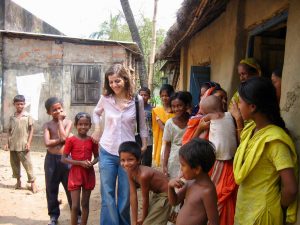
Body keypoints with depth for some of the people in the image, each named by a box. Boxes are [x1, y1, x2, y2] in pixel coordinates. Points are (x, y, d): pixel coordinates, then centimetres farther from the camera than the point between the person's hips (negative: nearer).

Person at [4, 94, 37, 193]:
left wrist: (28, 142, -8)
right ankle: (18, 180, 26)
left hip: (23, 145, -4)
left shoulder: (28, 116, -3)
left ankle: (32, 182, 5)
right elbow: (9, 131, 12)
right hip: (13, 145, 4)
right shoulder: (12, 117, 7)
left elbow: (31, 130, -2)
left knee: (27, 164, -3)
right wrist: (7, 143, 6)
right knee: (14, 164, 11)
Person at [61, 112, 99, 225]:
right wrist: (80, 162, -19)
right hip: (75, 174, -3)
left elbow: (96, 156, 11)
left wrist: (92, 163, -12)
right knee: (75, 205, -2)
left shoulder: (92, 140, 0)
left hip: (88, 174, 3)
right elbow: (64, 159, -9)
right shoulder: (71, 140, -8)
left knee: (85, 204, 13)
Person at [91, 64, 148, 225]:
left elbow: (142, 125, 7)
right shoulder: (105, 98, -3)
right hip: (107, 152, 1)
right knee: (107, 195, 6)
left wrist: (144, 145, 6)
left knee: (125, 196, 11)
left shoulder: (137, 100, -5)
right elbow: (96, 113, 19)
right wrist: (97, 129, 6)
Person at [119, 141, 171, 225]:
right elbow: (133, 196, -10)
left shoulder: (144, 175, -36)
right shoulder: (130, 171, -12)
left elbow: (145, 199, -22)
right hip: (154, 193, 8)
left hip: (165, 195, -8)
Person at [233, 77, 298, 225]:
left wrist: (277, 210, -8)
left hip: (260, 212, -7)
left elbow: (291, 189, -24)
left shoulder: (274, 140, -25)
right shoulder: (250, 129, -1)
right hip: (244, 206, 7)